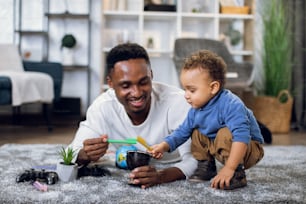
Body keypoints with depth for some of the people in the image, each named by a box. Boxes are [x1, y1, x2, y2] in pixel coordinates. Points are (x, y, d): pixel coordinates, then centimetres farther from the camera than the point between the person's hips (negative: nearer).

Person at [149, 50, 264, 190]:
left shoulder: (231, 105, -33)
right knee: (197, 133, 8)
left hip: (249, 149, -8)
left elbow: (241, 137, -43)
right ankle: (206, 167, 16)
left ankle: (237, 174, -23)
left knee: (225, 133, -34)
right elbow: (182, 132, 6)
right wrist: (164, 146, -12)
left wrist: (229, 168, -47)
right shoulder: (195, 110, -6)